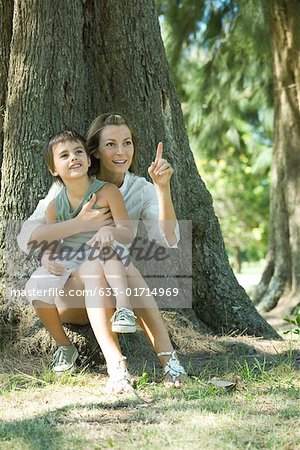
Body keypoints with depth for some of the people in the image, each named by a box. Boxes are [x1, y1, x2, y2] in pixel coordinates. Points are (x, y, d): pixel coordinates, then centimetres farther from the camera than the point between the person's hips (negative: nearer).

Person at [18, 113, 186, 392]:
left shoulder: (142, 190, -1)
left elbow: (168, 239, -18)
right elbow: (26, 237, -18)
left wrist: (163, 187, -30)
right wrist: (80, 223, -31)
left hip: (114, 295, 2)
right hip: (67, 294, -2)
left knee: (124, 267, -33)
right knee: (94, 264, -35)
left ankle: (167, 356, -44)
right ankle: (115, 364, -49)